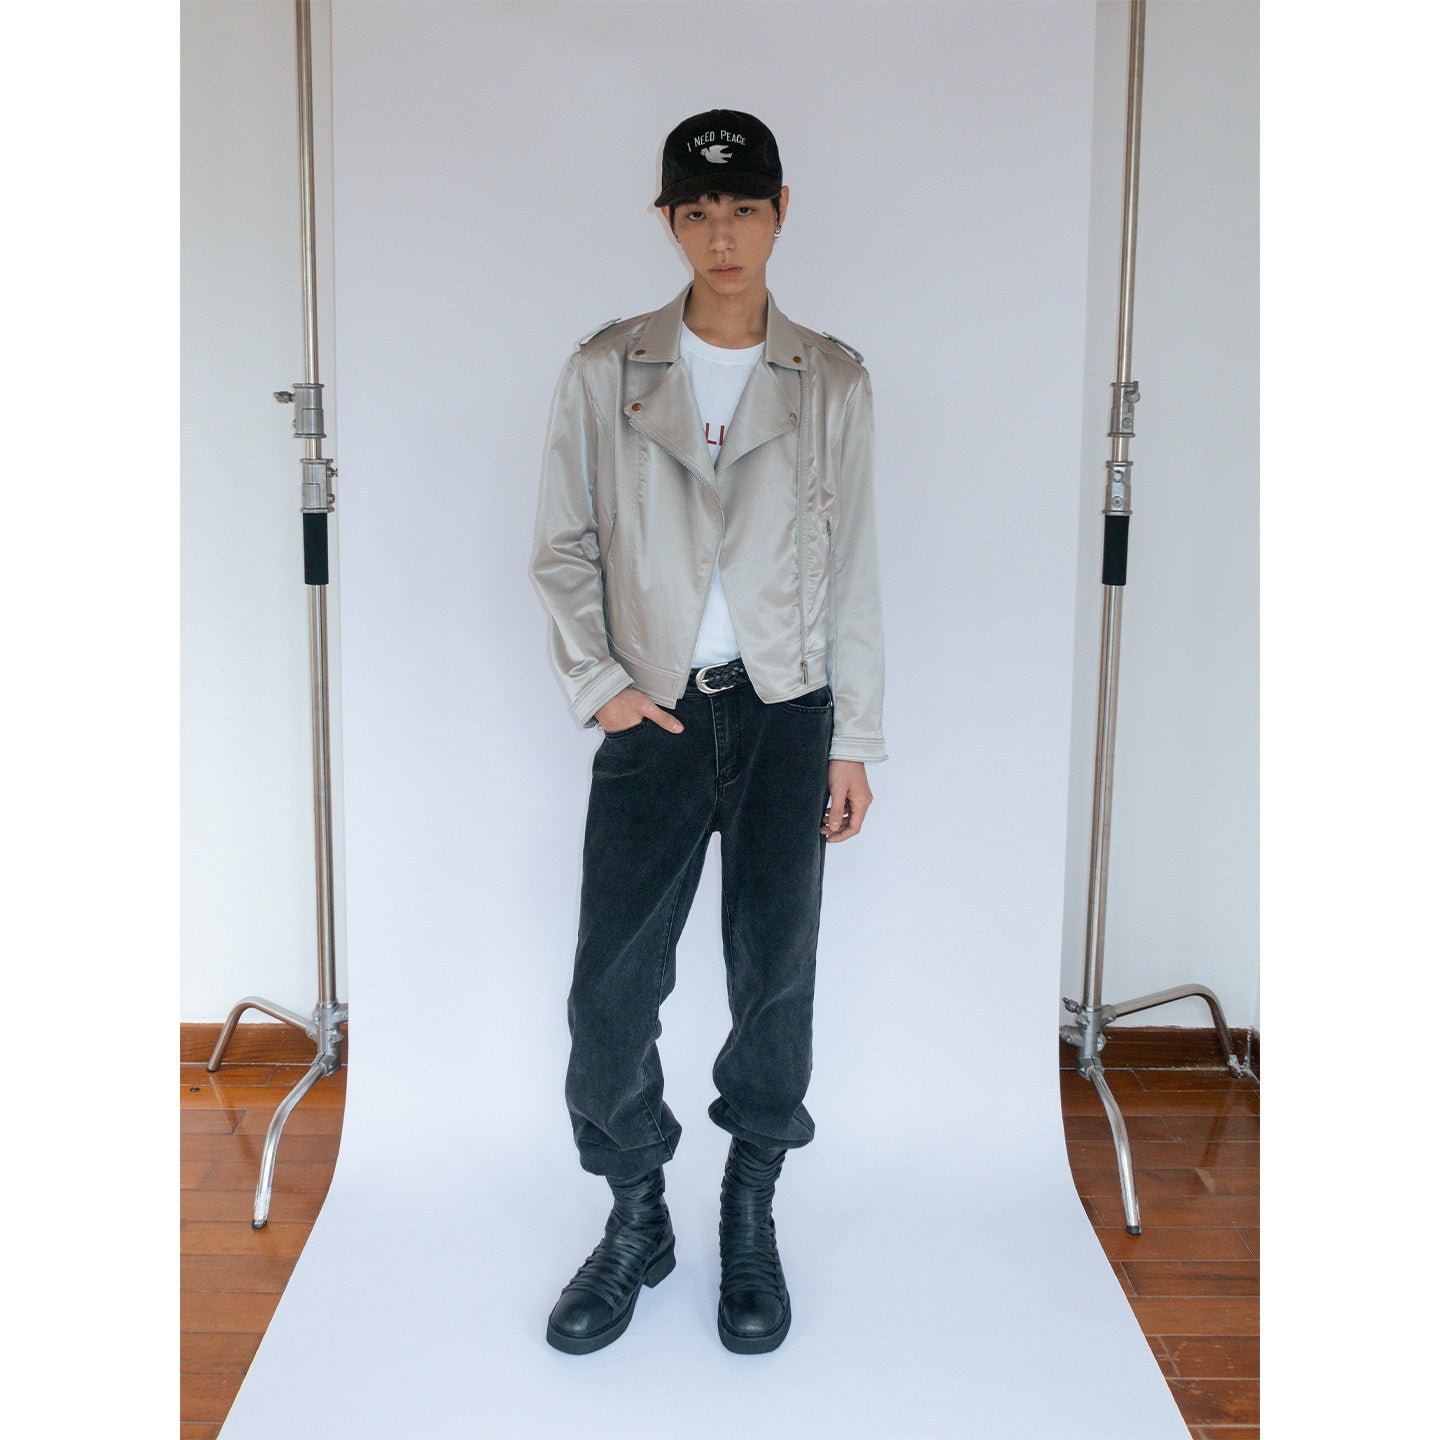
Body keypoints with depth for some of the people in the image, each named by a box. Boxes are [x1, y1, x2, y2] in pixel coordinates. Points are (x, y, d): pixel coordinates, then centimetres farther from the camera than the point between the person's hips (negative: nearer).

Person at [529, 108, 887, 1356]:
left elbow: (854, 568, 4)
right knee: (610, 987, -1)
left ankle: (751, 1220, 27)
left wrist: (855, 741, 3)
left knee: (775, 980, 7)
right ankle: (637, 1221, 22)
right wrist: (597, 680, -6)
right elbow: (562, 544, 6)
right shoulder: (605, 370, 2)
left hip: (786, 716, 1)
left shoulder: (833, 379, 3)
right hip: (655, 720, 0)